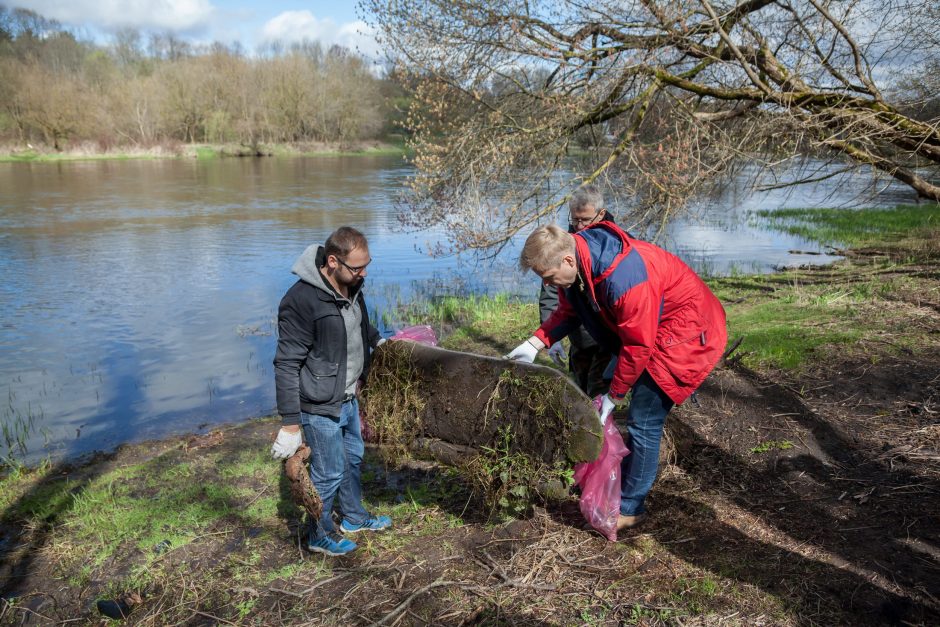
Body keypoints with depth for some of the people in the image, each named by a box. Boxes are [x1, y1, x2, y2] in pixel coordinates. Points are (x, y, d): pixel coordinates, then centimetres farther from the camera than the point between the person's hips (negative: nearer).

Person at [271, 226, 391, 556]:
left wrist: (378, 341, 10)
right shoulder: (301, 300, -28)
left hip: (349, 398, 8)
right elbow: (286, 365, -25)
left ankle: (354, 517, 47)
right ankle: (320, 536, 32)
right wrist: (290, 425, -24)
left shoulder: (351, 285, -4)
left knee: (353, 459, 25)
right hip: (320, 408, -8)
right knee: (329, 474, 8)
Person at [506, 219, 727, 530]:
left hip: (685, 332, -9)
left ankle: (629, 508, 7)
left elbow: (638, 345, -28)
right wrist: (534, 344, -10)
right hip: (647, 327, 9)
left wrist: (614, 396, -17)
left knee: (644, 420, -6)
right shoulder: (576, 257, -11)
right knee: (641, 416, 17)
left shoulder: (623, 277, -38)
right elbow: (568, 312, 4)